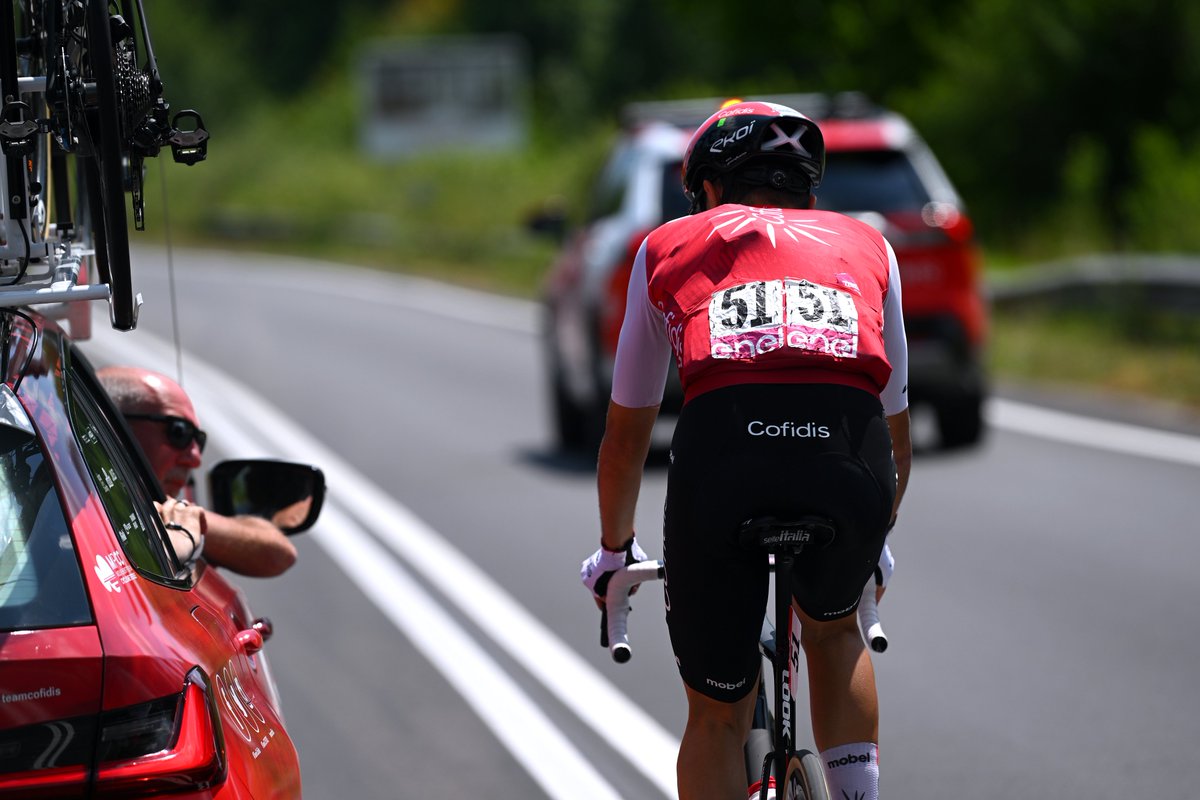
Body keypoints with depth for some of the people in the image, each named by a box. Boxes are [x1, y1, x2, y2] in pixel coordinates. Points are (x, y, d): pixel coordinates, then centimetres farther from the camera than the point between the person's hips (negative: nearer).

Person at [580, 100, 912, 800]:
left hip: (720, 459, -1)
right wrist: (876, 540, 58)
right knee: (833, 626, 34)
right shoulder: (867, 247, 32)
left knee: (717, 717, 16)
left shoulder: (669, 247, 29)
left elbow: (627, 434, 37)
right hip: (850, 460, 1)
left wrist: (614, 551, 53)